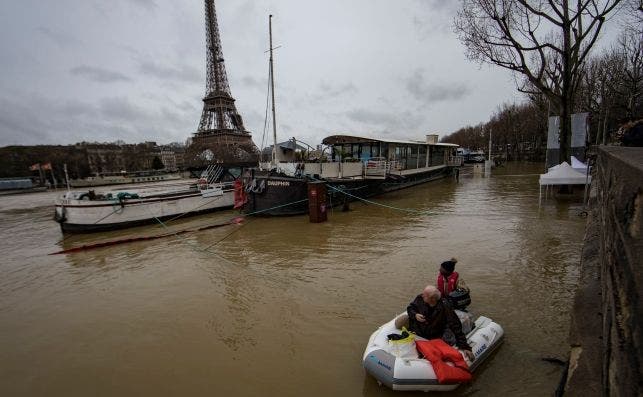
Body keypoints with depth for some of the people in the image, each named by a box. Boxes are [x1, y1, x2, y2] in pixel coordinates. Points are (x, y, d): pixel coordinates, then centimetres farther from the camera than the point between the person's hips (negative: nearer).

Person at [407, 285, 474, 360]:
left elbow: (455, 326, -22)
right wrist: (415, 315, -18)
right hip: (416, 334, 4)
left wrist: (465, 346, -25)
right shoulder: (420, 298, -15)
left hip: (435, 339, -3)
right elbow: (410, 308, 4)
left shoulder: (445, 306, -24)